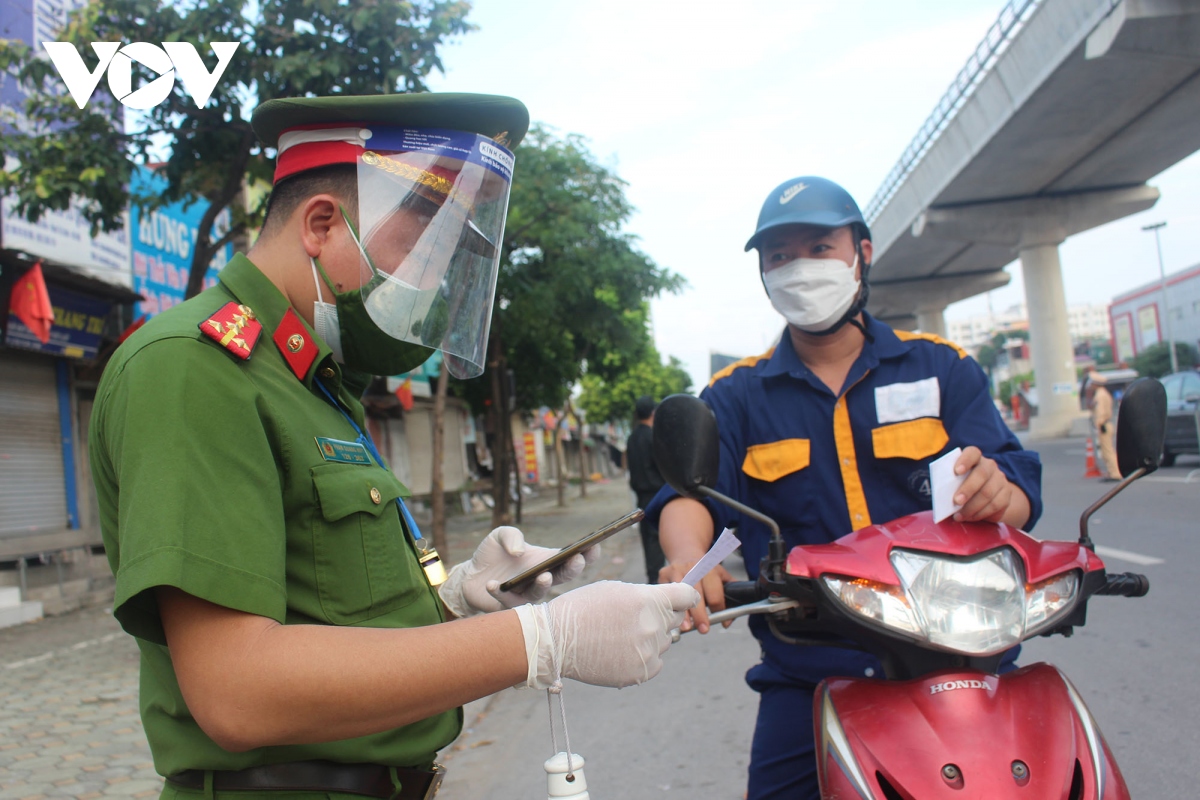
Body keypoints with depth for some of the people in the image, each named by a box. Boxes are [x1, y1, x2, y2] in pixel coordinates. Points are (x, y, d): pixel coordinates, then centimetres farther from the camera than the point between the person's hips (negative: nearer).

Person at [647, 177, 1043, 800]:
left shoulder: (941, 367, 8)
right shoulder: (735, 395, 8)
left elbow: (1018, 488, -1)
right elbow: (688, 492, -7)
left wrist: (995, 494, -27)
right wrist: (688, 556, -30)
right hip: (807, 679, 0)